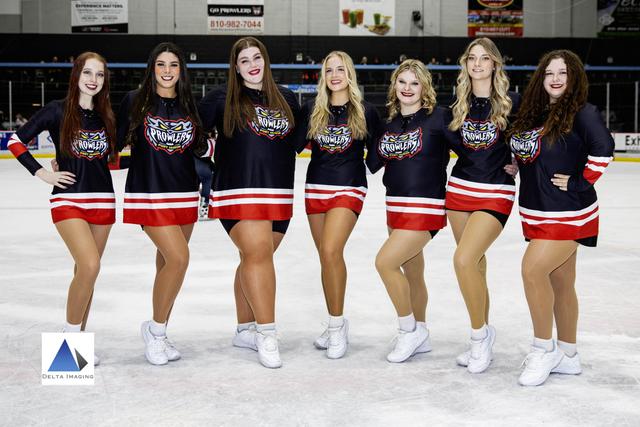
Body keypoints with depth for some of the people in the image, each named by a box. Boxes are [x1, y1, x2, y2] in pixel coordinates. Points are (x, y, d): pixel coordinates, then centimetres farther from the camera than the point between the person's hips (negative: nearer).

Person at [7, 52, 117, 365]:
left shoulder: (106, 116, 8)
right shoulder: (58, 111, -5)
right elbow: (16, 141, -2)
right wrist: (42, 173, -7)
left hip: (102, 201, 4)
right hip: (68, 200, -4)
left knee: (85, 271, 8)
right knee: (90, 266, -20)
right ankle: (71, 335, -2)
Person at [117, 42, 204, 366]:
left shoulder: (188, 106, 9)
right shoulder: (135, 101, -3)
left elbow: (199, 147, 19)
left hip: (184, 195, 5)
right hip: (148, 194, -5)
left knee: (167, 262, 9)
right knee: (178, 258, -18)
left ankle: (158, 336, 22)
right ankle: (155, 328, 2)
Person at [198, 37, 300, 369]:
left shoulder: (287, 99, 13)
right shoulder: (222, 99, 1)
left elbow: (297, 140, 25)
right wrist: (212, 165, 1)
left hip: (279, 194, 4)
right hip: (239, 192, -4)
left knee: (254, 259, 10)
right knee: (258, 254, -16)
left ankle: (245, 330, 22)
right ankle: (267, 335, -11)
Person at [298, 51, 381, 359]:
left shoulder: (365, 112, 0)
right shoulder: (312, 109, 6)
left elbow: (375, 154, 9)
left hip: (349, 189, -4)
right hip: (316, 188, 4)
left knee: (331, 250, -22)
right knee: (326, 257, 9)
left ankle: (337, 324, -11)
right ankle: (336, 326, 22)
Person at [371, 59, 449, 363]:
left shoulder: (437, 117, -8)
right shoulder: (388, 123, 10)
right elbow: (374, 162, 17)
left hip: (426, 207, -6)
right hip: (396, 206, 6)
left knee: (385, 262, -16)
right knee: (412, 273, 14)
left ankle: (409, 329, 3)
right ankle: (420, 336, 30)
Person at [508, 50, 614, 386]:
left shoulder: (582, 112, -11)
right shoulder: (533, 113, 9)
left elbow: (603, 148, -24)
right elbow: (522, 152, 23)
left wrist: (579, 183, -18)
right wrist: (515, 163, 5)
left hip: (569, 213, -7)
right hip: (536, 212, 7)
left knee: (533, 270, -17)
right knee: (561, 283, 13)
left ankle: (544, 350, -1)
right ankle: (568, 355, 24)